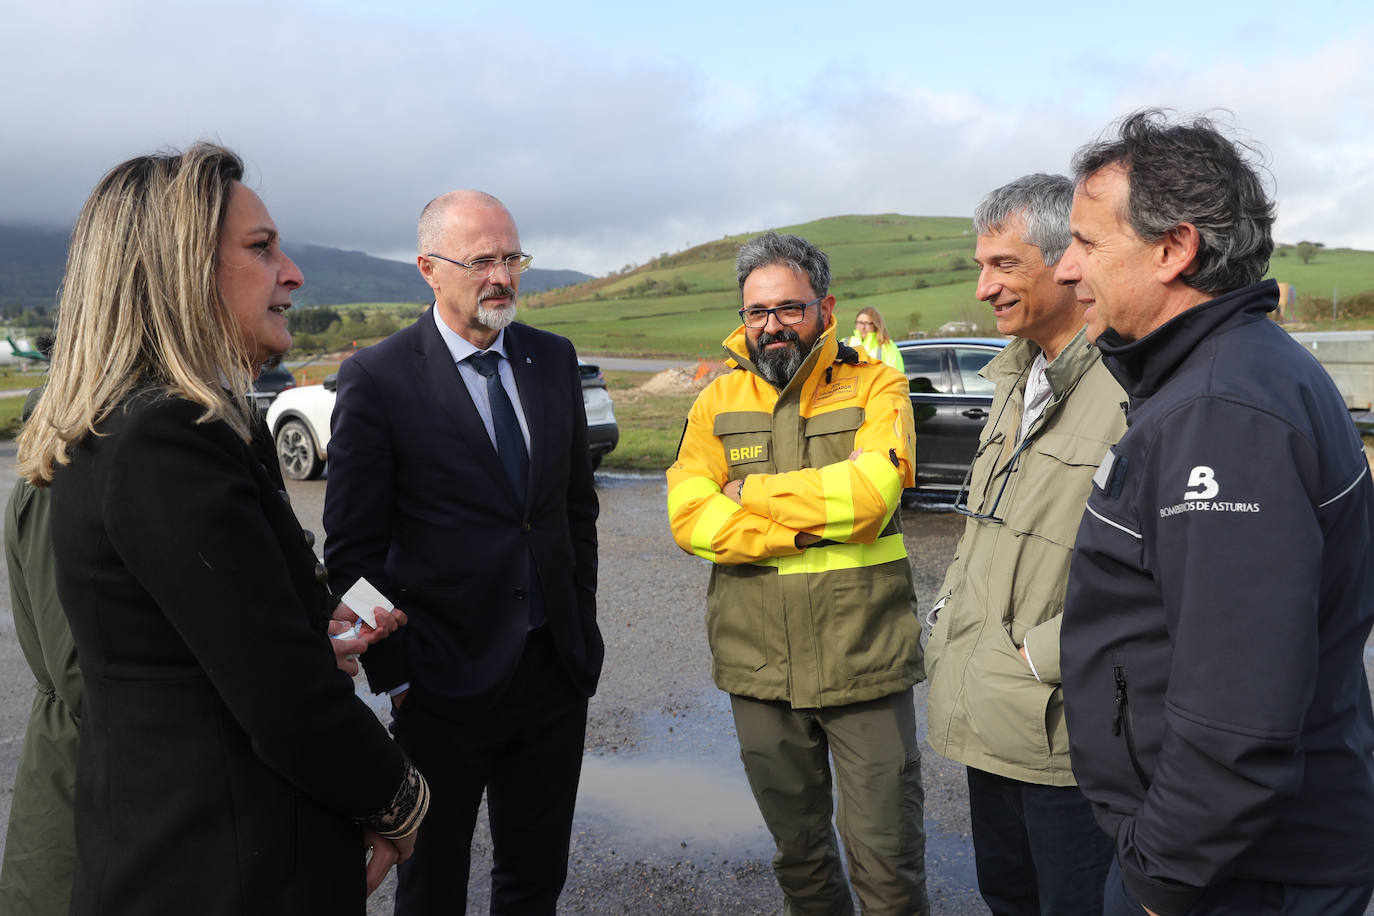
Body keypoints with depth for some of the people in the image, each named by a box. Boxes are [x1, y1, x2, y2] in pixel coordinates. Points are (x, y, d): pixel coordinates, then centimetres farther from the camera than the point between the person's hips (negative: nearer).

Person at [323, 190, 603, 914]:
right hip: (444, 687, -4)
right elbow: (352, 551, -8)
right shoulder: (378, 378, -11)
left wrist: (582, 625, 10)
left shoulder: (553, 359, 5)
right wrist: (394, 675, -8)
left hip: (555, 671, 5)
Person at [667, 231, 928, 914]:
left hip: (864, 661, -2)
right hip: (758, 670, 3)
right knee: (798, 853, 20)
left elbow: (871, 491, -20)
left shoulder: (875, 386, -2)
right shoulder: (719, 400, 4)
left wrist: (750, 491, -11)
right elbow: (689, 518, -8)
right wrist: (816, 522, -16)